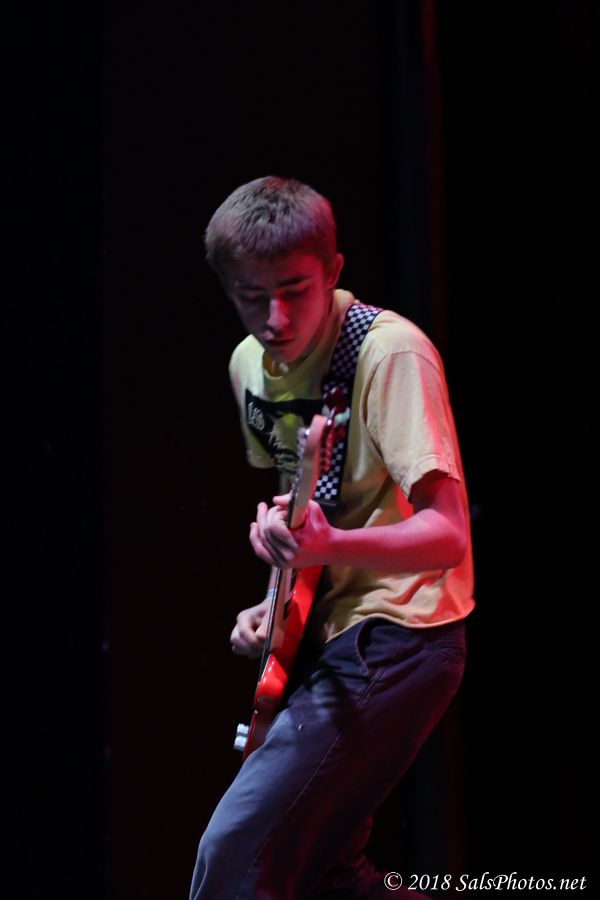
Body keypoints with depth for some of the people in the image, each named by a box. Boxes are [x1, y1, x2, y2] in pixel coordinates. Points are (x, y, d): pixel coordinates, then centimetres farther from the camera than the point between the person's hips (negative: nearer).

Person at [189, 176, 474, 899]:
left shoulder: (390, 352, -18)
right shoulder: (252, 364, 7)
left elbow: (448, 535, -26)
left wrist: (327, 547, -43)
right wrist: (279, 601, 8)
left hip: (393, 641, -9)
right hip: (325, 634, 9)